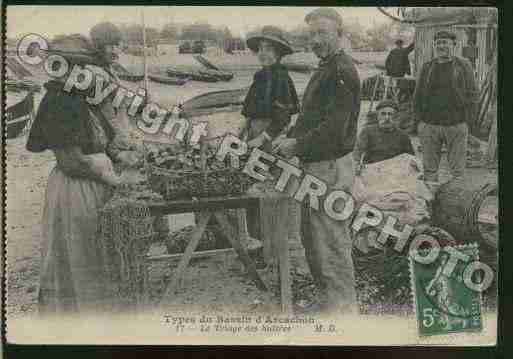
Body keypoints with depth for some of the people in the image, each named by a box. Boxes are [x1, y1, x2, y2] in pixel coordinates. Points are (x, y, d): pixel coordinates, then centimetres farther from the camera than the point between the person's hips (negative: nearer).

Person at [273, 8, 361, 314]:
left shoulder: (342, 71, -16)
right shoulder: (325, 69, 17)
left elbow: (334, 128, -24)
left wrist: (297, 145, -16)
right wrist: (290, 139, 6)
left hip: (331, 167, -11)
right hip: (316, 165, 11)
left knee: (332, 239, -2)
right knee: (312, 236, 18)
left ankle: (344, 305, 12)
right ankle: (328, 297, 32)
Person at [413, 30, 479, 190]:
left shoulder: (463, 66, 4)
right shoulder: (427, 67, 11)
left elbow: (472, 95, 2)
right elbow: (417, 96, 13)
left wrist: (467, 121, -6)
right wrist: (419, 120, 3)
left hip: (456, 125, -2)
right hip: (429, 125, 2)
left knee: (457, 169, 2)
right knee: (429, 168, 6)